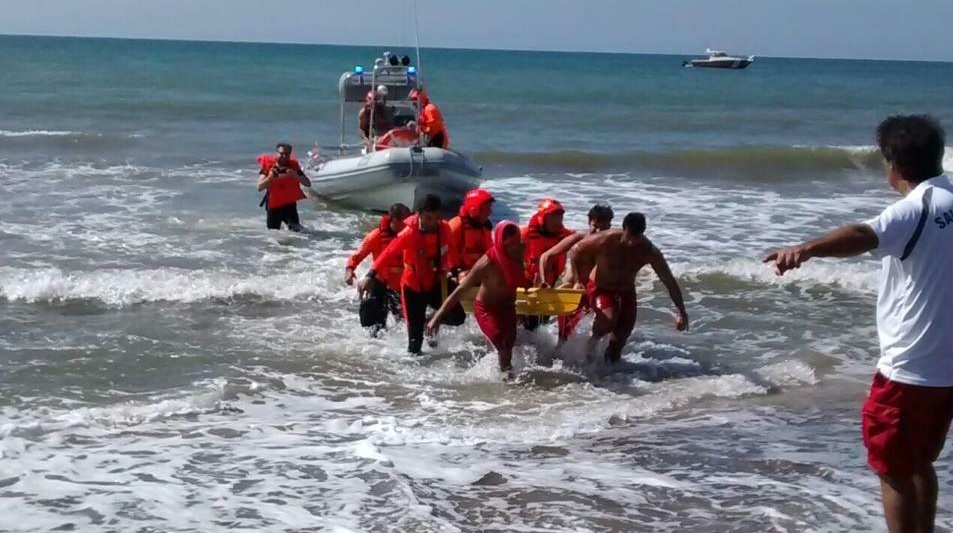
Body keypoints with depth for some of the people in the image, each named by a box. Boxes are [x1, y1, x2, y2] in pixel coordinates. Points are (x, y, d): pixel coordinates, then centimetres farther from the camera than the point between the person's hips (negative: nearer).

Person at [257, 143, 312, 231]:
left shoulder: (293, 166, -3)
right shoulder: (268, 166, -8)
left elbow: (308, 183, -10)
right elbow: (260, 187, -15)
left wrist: (295, 176, -26)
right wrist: (270, 177, -31)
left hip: (290, 205, 0)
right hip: (273, 206, 0)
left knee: (296, 230, -15)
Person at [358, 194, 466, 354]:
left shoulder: (444, 229, -10)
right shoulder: (410, 233, -24)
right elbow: (389, 253, -30)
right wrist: (370, 276, -38)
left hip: (435, 283, 4)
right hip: (413, 287, -4)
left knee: (457, 317, -2)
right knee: (415, 334, -3)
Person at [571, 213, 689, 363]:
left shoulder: (649, 252, -24)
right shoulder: (605, 240, -30)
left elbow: (669, 281, -19)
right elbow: (577, 251, -13)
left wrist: (681, 312, -23)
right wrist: (579, 281, -7)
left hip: (626, 291, 3)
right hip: (600, 289, -3)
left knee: (622, 335, 0)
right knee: (609, 319, -30)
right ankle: (594, 339, 1)